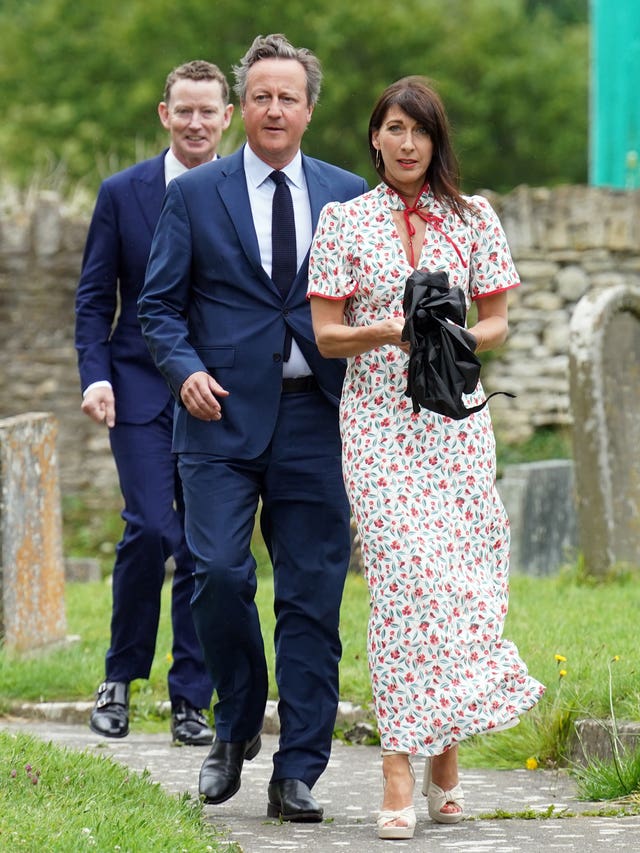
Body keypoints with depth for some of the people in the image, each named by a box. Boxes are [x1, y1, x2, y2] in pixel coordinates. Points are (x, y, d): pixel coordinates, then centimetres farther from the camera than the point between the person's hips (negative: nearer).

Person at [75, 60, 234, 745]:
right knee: (150, 529, -14)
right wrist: (94, 375, -8)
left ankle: (190, 701, 9)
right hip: (141, 387, -1)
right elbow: (94, 298, 6)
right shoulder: (122, 193, 4)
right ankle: (120, 677, 5)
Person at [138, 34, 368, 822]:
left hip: (315, 419, 1)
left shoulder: (347, 196, 11)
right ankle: (236, 727, 13)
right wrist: (186, 369, -12)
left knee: (312, 596, -1)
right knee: (218, 572, -13)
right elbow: (159, 303, 6)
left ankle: (296, 776, 4)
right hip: (224, 413, -1)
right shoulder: (194, 195, 7)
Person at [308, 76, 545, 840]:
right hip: (378, 421, -2)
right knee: (405, 575, -12)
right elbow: (325, 334, 2)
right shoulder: (344, 221, 4)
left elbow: (498, 322, 10)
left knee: (460, 577, 0)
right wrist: (388, 331, -15)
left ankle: (444, 755, 16)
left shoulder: (474, 219, 8)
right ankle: (400, 775, -12)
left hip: (455, 419, 2)